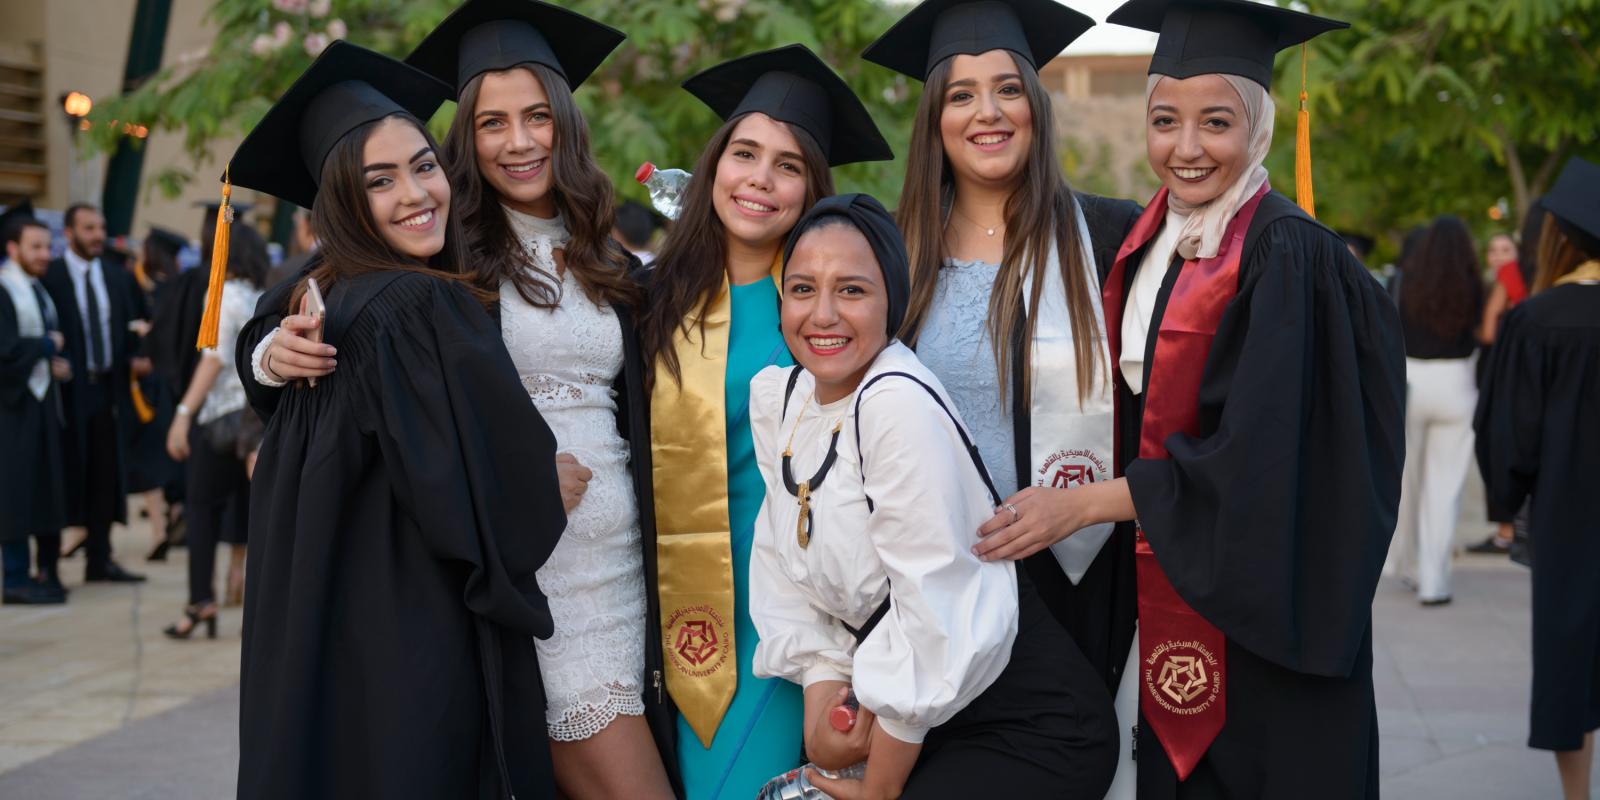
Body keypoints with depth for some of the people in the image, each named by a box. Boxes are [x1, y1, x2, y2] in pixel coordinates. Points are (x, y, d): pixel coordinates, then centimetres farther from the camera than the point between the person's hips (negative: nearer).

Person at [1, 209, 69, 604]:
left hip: (43, 401, 8)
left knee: (45, 487, 10)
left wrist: (56, 364, -1)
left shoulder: (39, 289, 14)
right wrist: (47, 346, -10)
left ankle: (46, 572, 16)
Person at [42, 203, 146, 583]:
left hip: (106, 387, 5)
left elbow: (127, 330, 12)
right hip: (68, 390, -5)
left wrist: (126, 373, 0)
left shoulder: (117, 277, 11)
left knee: (105, 477, 7)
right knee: (64, 475, -1)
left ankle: (99, 561, 15)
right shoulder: (50, 277, -7)